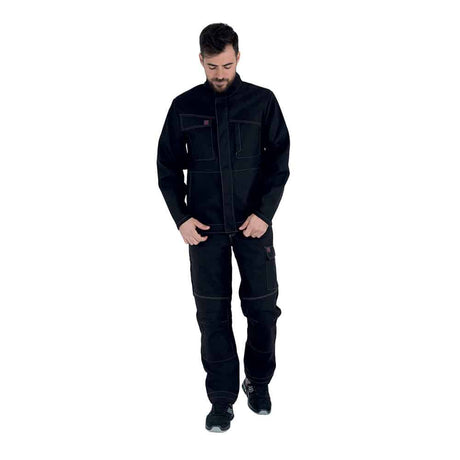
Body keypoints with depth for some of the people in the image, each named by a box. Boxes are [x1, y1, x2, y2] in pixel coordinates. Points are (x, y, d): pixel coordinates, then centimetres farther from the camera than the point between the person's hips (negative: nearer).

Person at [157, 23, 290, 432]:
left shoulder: (263, 101, 1)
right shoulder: (184, 106, 4)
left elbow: (279, 160, -1)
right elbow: (168, 165, 6)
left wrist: (265, 212, -12)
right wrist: (181, 218, -4)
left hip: (254, 222, 0)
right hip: (205, 227, 1)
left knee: (263, 307, 5)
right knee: (213, 314, 3)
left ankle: (259, 382, 28)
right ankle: (222, 399, 15)